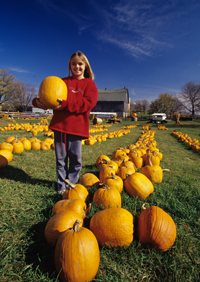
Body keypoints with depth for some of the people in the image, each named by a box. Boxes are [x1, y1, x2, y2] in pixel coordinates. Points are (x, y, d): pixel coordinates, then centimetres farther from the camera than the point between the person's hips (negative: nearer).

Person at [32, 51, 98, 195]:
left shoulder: (90, 84, 6)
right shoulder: (63, 81, 16)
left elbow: (88, 103, -11)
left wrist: (66, 104, -20)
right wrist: (38, 101, -14)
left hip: (76, 126, -2)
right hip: (59, 125, 3)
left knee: (75, 158, 5)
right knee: (60, 157, 9)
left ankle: (71, 185, 24)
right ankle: (61, 186, 25)